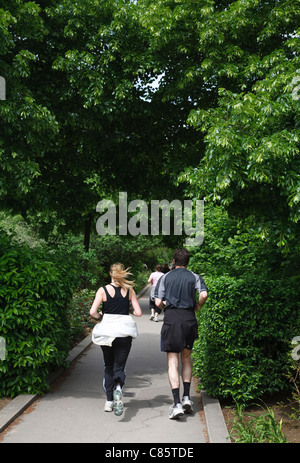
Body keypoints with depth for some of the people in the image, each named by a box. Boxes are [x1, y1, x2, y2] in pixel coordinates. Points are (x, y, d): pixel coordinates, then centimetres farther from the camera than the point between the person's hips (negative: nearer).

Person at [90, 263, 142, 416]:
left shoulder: (103, 290, -3)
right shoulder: (129, 291, 2)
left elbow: (93, 312, -13)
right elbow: (138, 313, -1)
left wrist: (100, 315, 9)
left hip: (106, 331, 0)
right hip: (124, 332, 0)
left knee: (108, 366, 17)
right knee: (119, 366, 4)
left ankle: (109, 401, 19)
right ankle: (118, 388, -29)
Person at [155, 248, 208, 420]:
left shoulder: (166, 277, 6)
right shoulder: (194, 277, 6)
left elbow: (158, 303, 2)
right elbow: (204, 294, -12)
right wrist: (198, 306, 7)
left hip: (171, 319, -1)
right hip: (189, 319, 1)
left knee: (173, 362, -1)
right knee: (186, 358, 19)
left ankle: (177, 403, -10)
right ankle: (186, 397, 14)